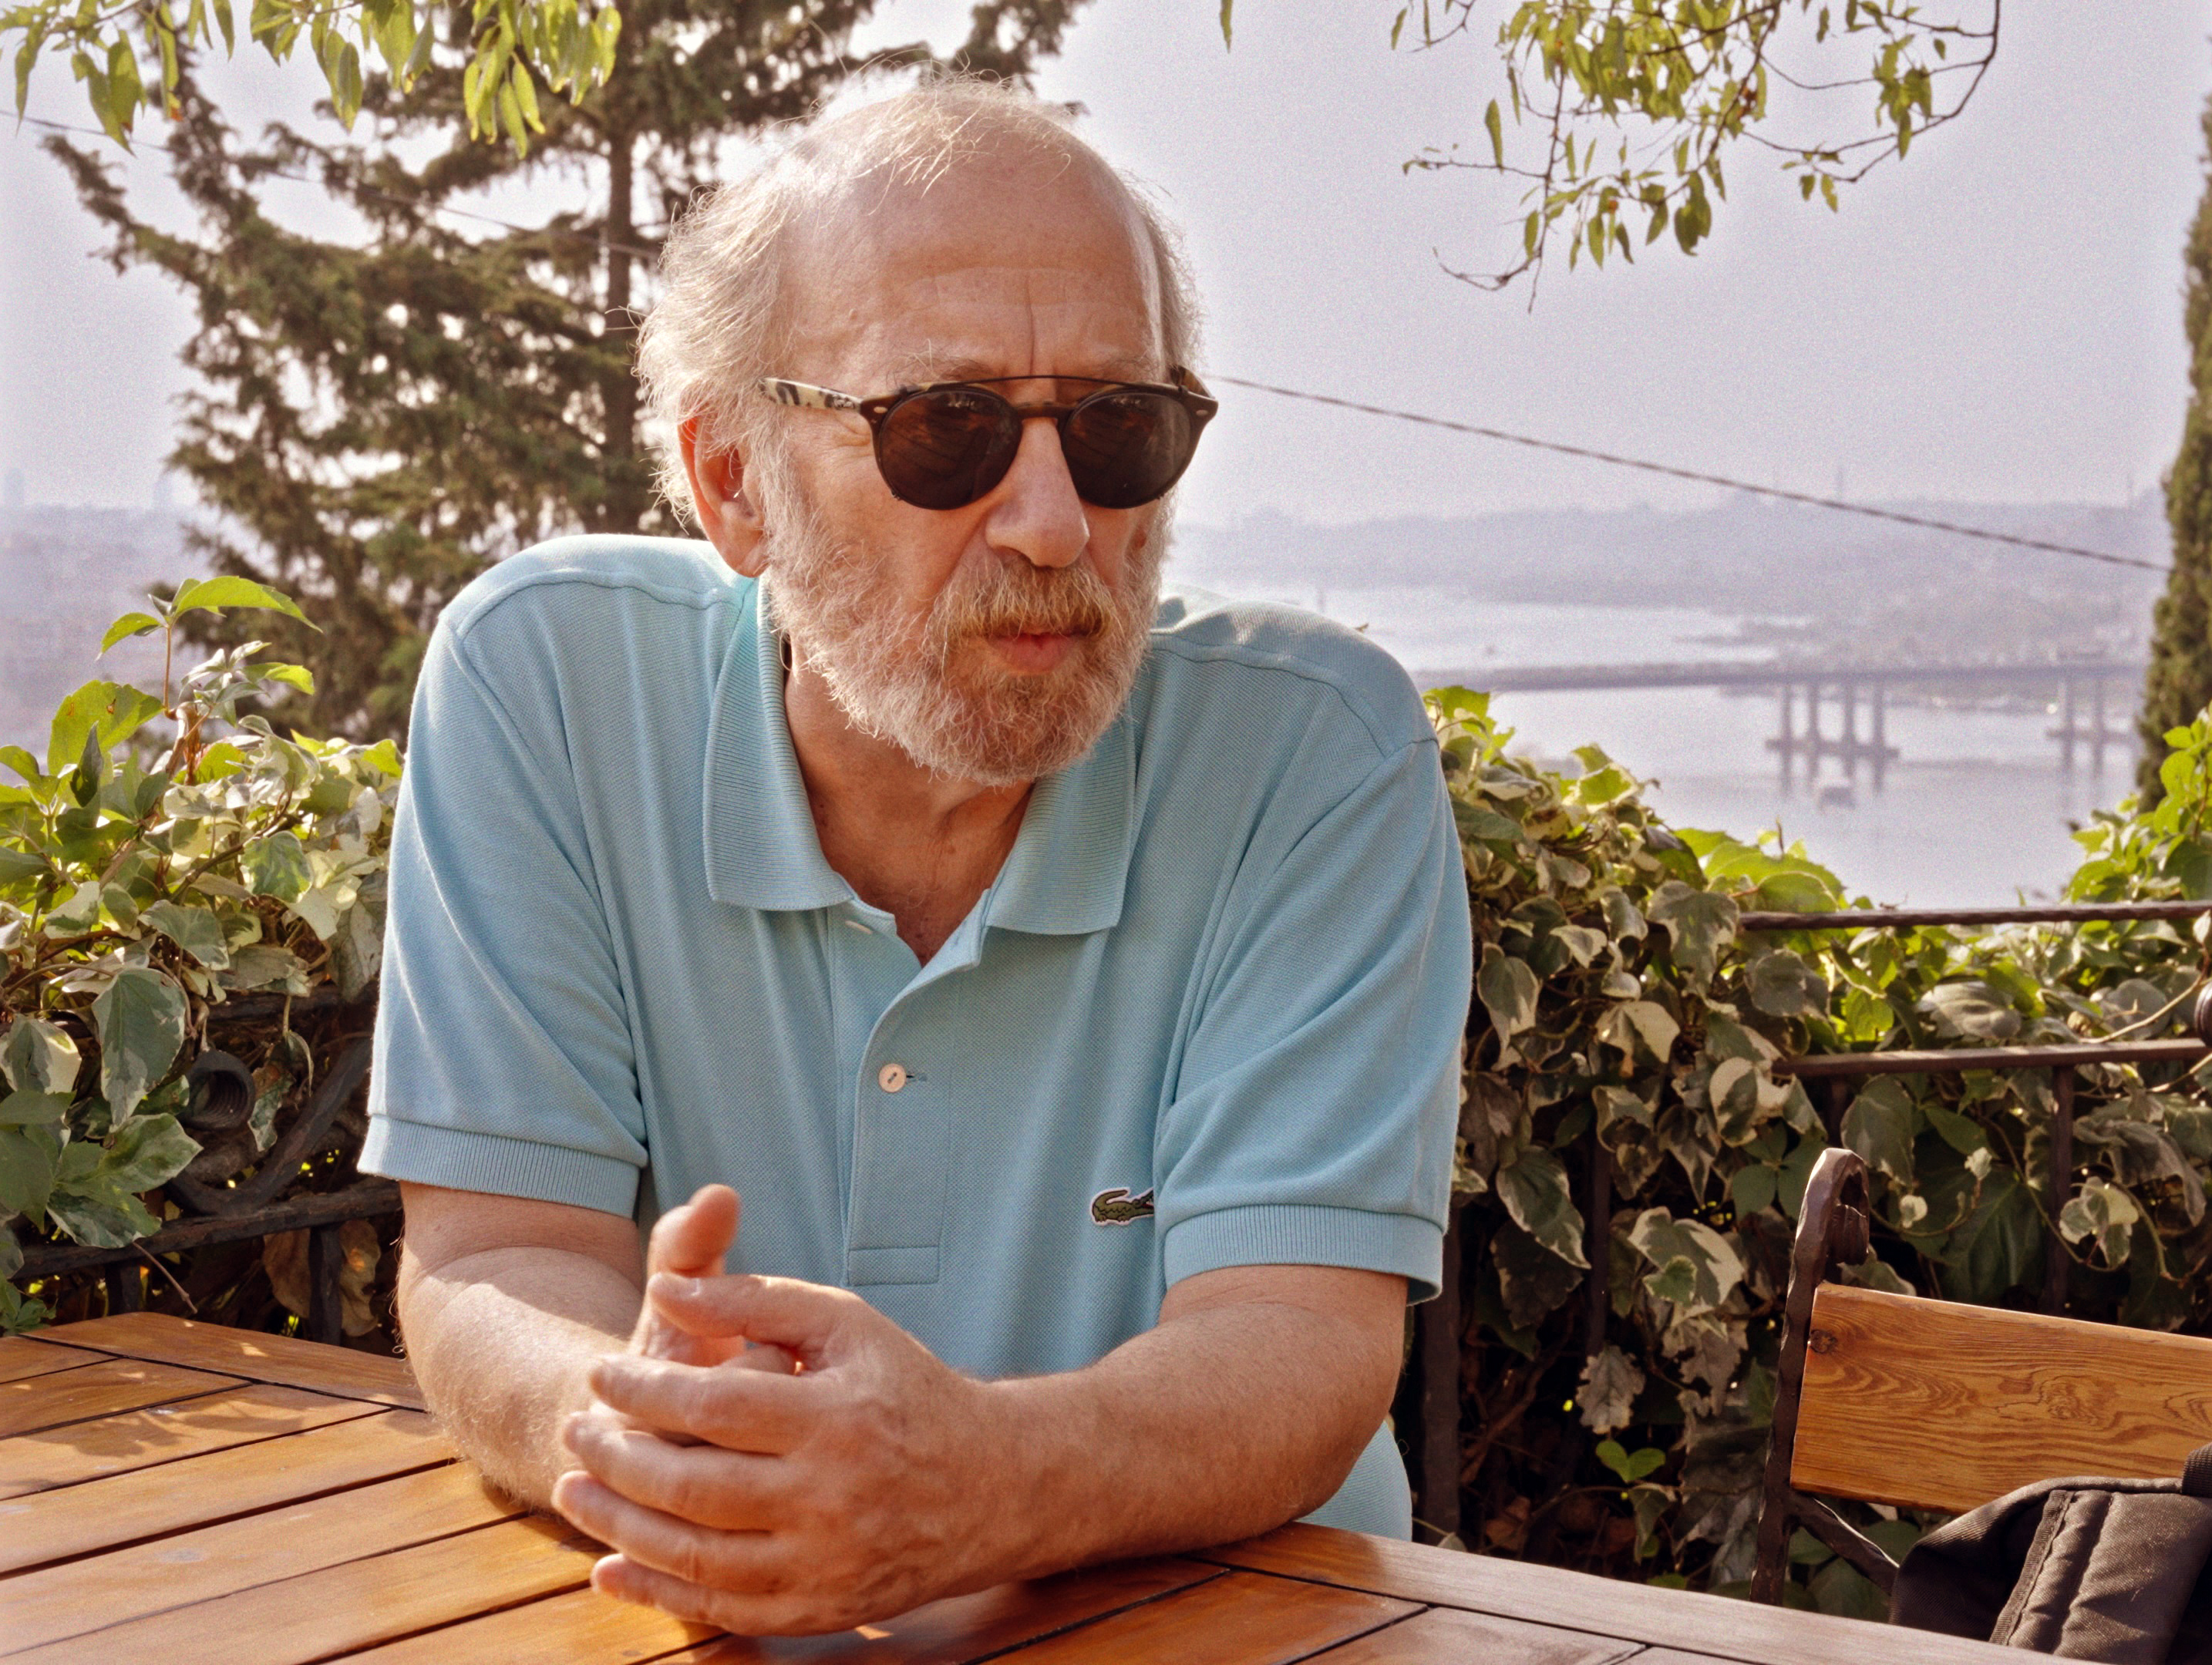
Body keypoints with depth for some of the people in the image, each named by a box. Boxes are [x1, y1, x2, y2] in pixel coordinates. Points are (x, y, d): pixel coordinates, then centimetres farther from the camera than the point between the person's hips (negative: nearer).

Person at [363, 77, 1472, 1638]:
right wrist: (622, 1423, -29)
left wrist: (981, 1485, -35)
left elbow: (1300, 1341, -15)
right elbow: (495, 1266, -7)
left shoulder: (1318, 749, -9)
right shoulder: (545, 681, -6)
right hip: (696, 1627, 3)